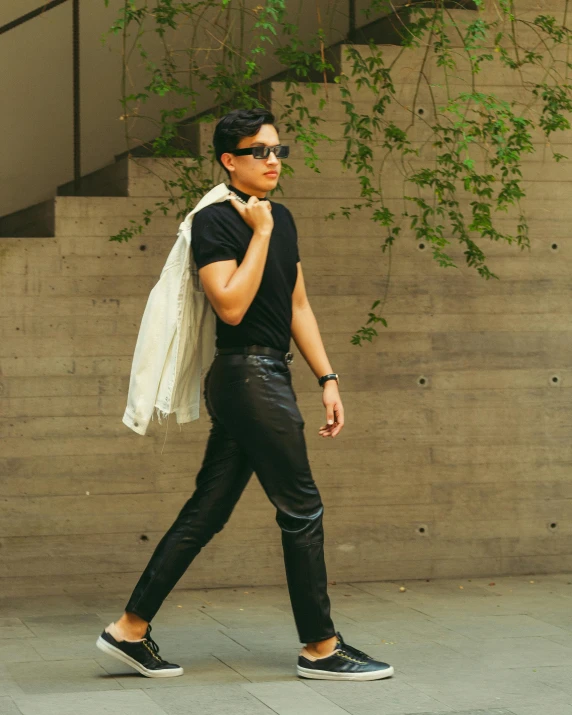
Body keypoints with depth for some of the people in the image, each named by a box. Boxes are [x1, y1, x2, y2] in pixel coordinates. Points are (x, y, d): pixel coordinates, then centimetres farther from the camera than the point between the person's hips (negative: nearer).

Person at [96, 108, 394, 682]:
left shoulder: (281, 219, 16)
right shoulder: (215, 222, -9)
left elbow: (298, 306, 19)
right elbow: (231, 306, -20)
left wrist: (327, 378, 14)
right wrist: (260, 232, -15)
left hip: (268, 376, 9)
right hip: (247, 373, -9)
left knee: (207, 511, 9)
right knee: (301, 508, -3)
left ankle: (130, 628, 15)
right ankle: (320, 647, 7)